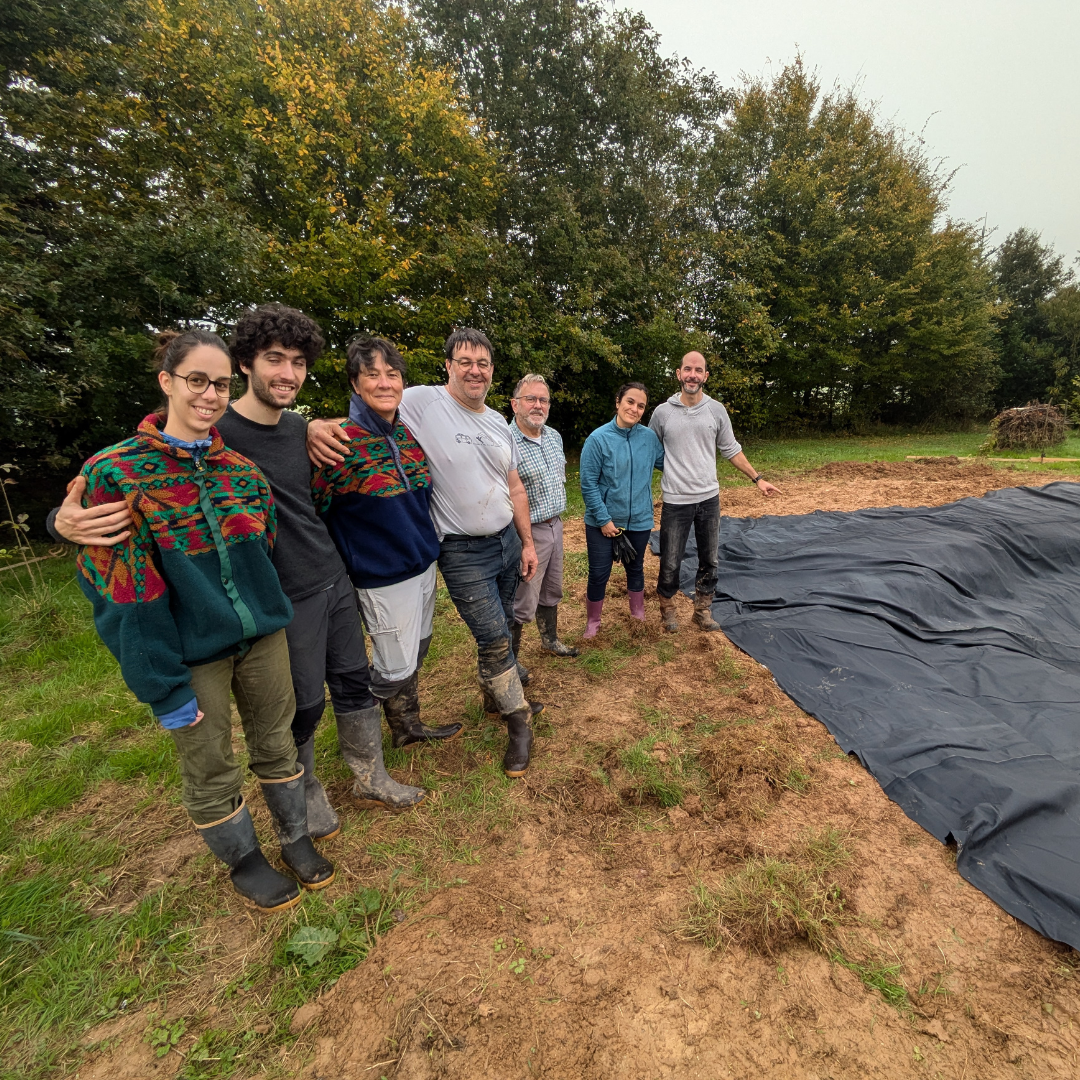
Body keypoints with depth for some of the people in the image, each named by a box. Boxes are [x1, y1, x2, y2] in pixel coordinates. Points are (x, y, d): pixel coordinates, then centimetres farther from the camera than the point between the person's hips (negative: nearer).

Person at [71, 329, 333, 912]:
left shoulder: (241, 468, 1)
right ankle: (244, 860, 39)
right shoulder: (114, 473, -11)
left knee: (276, 743, 17)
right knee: (210, 770, 14)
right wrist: (164, 687, -13)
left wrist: (271, 618, 12)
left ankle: (295, 837, 40)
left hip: (263, 635, 3)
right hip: (191, 653, -3)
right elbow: (121, 591, -13)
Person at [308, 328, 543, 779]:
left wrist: (527, 542, 12)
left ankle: (495, 693, 44)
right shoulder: (422, 402, -11)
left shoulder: (498, 423, 8)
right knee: (494, 639, 0)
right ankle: (518, 720, 21)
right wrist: (318, 425, -33)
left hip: (507, 540, 7)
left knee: (500, 630, 20)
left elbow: (515, 489, 12)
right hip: (462, 552, -6)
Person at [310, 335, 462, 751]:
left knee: (415, 654, 20)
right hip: (384, 577, -6)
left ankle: (411, 728, 42)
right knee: (395, 668, 7)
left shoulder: (409, 435, 4)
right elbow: (312, 514, -13)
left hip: (425, 565, 7)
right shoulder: (339, 442, -17)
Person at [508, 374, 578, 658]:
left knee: (552, 592, 23)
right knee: (522, 604, 2)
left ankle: (550, 640, 44)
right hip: (528, 532, -8)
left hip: (555, 526, 8)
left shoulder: (555, 436, 6)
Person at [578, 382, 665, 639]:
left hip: (639, 521, 3)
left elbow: (665, 462, 15)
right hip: (603, 522, -3)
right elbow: (588, 484, -13)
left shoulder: (649, 437, -4)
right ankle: (592, 622, 29)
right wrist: (604, 520, -14)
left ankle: (638, 614, 44)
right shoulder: (598, 438, -14)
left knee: (636, 568, 21)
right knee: (599, 574, 7)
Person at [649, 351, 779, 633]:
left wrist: (757, 478, 8)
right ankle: (667, 608, 27)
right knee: (670, 563, 3)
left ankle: (702, 610, 30)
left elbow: (731, 450, 10)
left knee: (709, 560, 12)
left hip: (709, 498, 3)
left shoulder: (716, 410, 1)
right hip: (675, 501, -2)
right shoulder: (662, 412, -4)